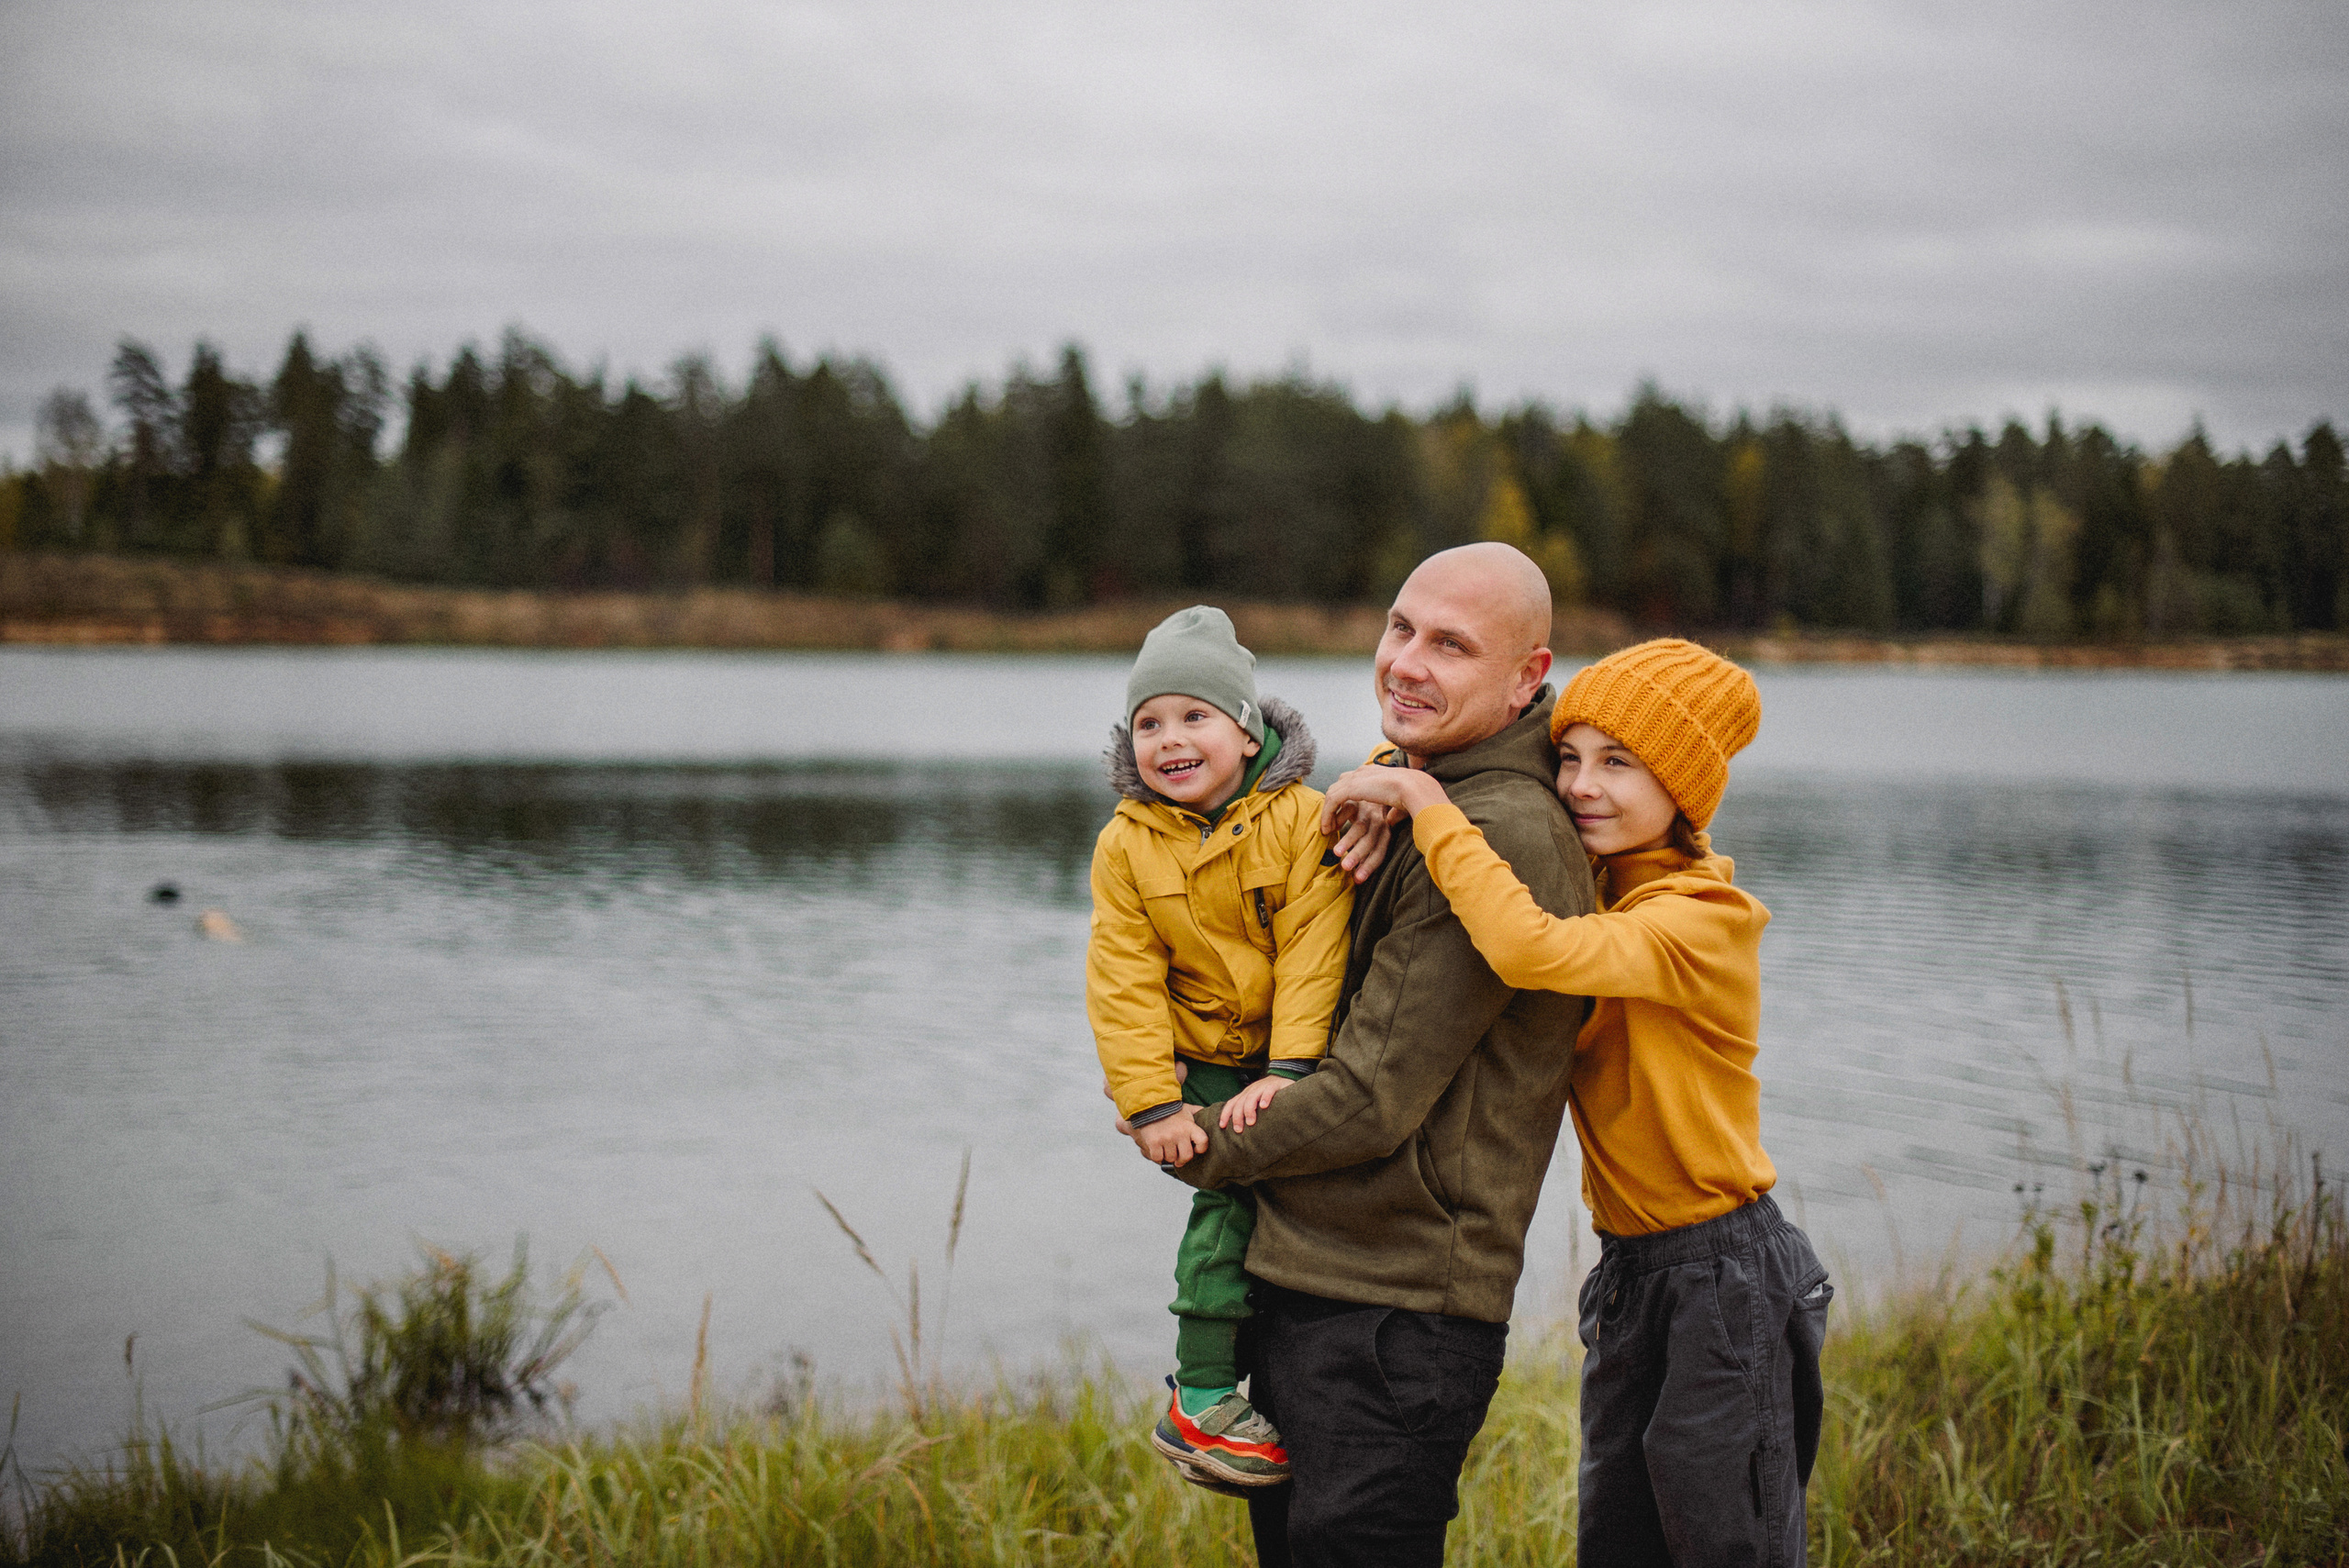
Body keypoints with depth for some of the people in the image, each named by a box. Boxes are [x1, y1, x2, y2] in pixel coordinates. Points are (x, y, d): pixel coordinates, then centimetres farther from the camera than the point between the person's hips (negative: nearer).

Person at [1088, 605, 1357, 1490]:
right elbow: (1124, 981, -6)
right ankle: (1201, 1400, -13)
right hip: (1191, 1065, -1)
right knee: (1236, 1184, -19)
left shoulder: (1300, 819, -9)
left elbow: (1311, 951, -14)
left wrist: (1288, 1068, -23)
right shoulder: (1125, 846, -3)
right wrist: (1153, 1104, -14)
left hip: (1285, 1062, 1)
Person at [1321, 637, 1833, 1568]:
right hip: (1631, 1272, 8)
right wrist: (1391, 822, -10)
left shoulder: (1704, 921, -20)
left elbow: (1529, 948, -37)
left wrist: (1424, 799, -29)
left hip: (1725, 1279, -8)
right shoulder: (1595, 890, 6)